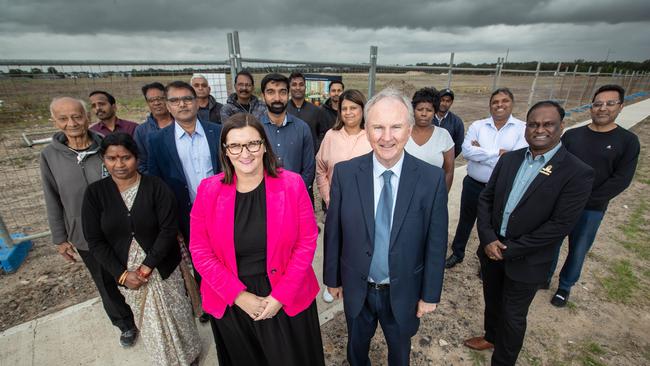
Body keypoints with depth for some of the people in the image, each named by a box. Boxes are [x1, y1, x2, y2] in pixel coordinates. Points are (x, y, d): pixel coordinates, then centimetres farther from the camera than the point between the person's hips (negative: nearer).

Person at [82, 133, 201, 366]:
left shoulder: (156, 187, -14)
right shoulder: (95, 193, -6)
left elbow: (169, 229, -16)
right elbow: (95, 241, -5)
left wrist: (147, 266, -19)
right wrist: (122, 273, -12)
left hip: (162, 267, -2)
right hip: (126, 271, 2)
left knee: (175, 314, 14)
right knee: (148, 321, 20)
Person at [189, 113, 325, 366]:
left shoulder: (292, 184, -14)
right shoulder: (209, 190, -10)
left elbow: (306, 242, -10)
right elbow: (200, 251, -5)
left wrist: (280, 296, -13)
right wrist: (239, 295, -11)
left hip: (286, 300, -1)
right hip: (230, 303, 2)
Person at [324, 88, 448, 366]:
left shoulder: (432, 178, -17)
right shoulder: (345, 173, -16)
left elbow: (436, 242, -9)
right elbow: (333, 232, -8)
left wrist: (430, 294, -3)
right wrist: (332, 278, 0)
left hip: (403, 291, 0)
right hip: (356, 288, 1)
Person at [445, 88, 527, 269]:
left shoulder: (522, 128, -8)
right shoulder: (477, 126, -4)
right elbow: (466, 151, -18)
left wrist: (481, 152, -17)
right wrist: (498, 153, -20)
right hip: (473, 184, 1)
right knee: (465, 221, 18)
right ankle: (457, 253, 40)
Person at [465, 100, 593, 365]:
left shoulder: (577, 173, -15)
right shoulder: (509, 159, -1)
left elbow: (560, 225, -18)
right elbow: (485, 199, 0)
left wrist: (511, 250, -18)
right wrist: (488, 239, -12)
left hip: (526, 261, -4)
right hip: (492, 249, 5)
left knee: (513, 316, 15)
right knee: (492, 301, 25)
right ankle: (491, 337, 53)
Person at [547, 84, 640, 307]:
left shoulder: (627, 141, -4)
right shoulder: (572, 134, 1)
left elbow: (621, 180, -8)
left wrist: (585, 200, -15)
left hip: (591, 210, -1)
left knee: (578, 251, 12)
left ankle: (565, 286, 32)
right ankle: (545, 277, 33)